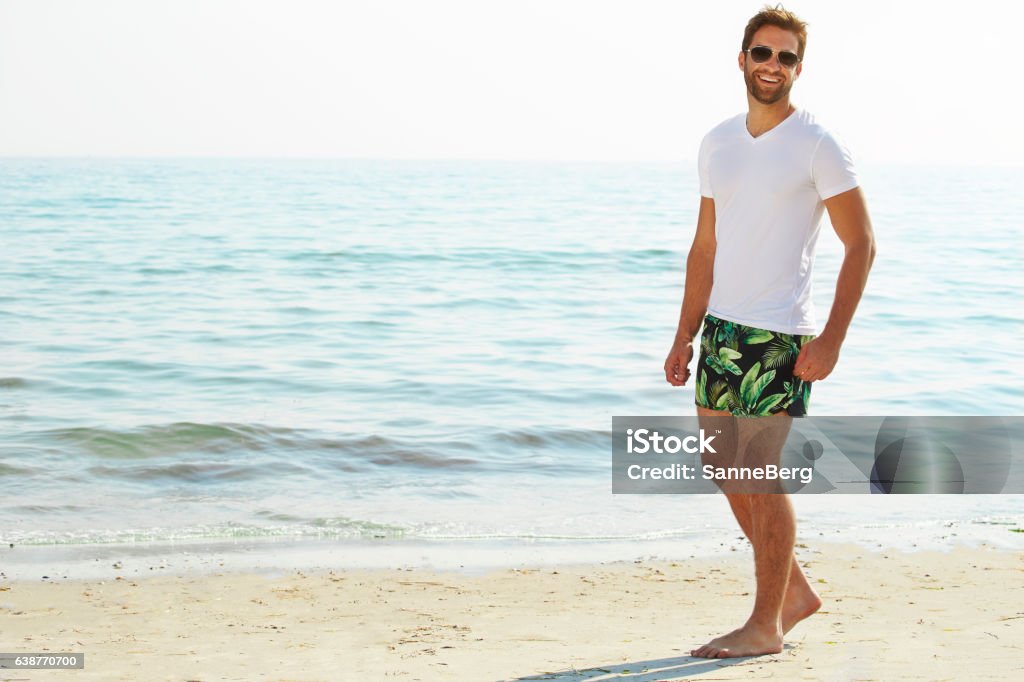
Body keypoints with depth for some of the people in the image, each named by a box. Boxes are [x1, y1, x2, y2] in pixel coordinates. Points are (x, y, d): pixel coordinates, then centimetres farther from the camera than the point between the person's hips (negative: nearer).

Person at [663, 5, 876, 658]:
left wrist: (833, 338, -15)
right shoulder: (718, 143, 11)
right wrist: (686, 334, 13)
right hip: (721, 325, 7)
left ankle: (766, 624, 8)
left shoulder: (818, 145, -8)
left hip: (780, 334, -7)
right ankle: (795, 590, 27)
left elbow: (861, 245, -8)